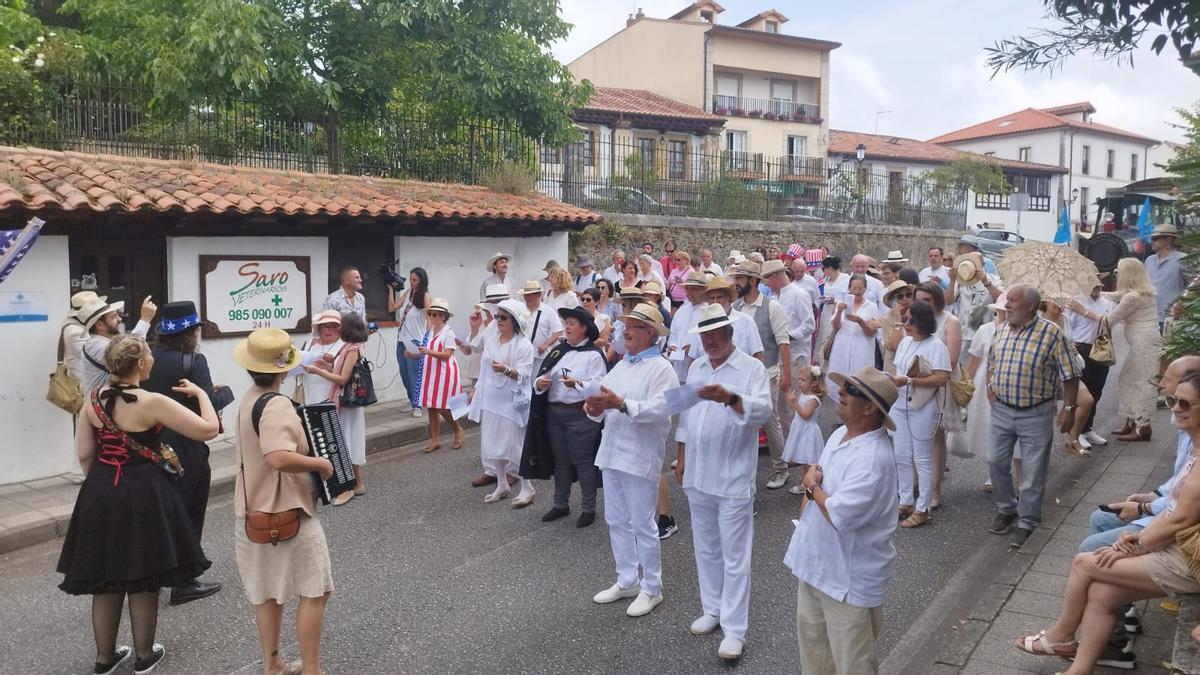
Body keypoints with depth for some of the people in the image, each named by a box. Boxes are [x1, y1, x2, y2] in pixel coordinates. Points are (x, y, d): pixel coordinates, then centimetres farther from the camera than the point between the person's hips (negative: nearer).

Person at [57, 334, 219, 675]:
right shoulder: (152, 403, -18)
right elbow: (209, 429, -17)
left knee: (105, 578, 17)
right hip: (144, 495, -5)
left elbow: (84, 455, 6)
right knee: (144, 580, 10)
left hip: (100, 496, 5)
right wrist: (201, 393, -2)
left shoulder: (92, 400, 0)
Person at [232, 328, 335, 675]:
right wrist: (319, 462, -24)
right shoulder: (276, 405, -24)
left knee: (268, 592, 18)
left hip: (256, 510, 9)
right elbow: (279, 458, -38)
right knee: (315, 590, 3)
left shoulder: (250, 399, 6)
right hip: (285, 512, -9)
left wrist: (302, 447, 13)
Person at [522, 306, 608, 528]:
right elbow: (541, 379, 10)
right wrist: (539, 383, -13)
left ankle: (588, 508, 14)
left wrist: (577, 384, -32)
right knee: (560, 460, 15)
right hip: (554, 412, 6)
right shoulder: (557, 351, 11)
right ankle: (561, 504, 28)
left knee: (583, 461, 2)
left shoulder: (593, 355, -7)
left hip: (580, 414, -6)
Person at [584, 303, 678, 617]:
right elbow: (605, 404, 9)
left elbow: (660, 410, -25)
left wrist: (621, 404, -33)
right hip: (612, 454, 8)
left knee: (643, 526, 2)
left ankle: (651, 589, 17)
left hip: (640, 458, -8)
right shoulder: (621, 366, 14)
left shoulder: (662, 369, -10)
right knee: (616, 521, 16)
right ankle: (627, 581, 31)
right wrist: (595, 407, -14)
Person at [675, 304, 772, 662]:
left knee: (734, 555, 2)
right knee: (706, 549, 18)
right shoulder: (695, 367, 9)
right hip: (697, 475, 6)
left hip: (733, 477, -6)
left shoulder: (752, 367, -9)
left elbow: (763, 410, -24)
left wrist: (730, 397, -42)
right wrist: (681, 458, 14)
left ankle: (735, 629, 10)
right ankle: (712, 609, 34)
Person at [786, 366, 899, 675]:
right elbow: (814, 479, 15)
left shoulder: (873, 459, -29)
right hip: (815, 563, 9)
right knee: (810, 635, 27)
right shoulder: (840, 434, 2)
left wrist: (812, 487, -15)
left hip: (849, 577, -9)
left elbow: (838, 515, -34)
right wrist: (802, 528, 11)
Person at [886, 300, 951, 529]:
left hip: (922, 409, -7)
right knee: (901, 458, 13)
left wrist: (909, 381, -24)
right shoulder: (905, 342, 9)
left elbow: (942, 378, -21)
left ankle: (922, 509, 14)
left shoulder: (935, 346, -14)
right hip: (899, 406, 7)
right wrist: (892, 380, -4)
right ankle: (905, 502, 26)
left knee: (922, 460, 4)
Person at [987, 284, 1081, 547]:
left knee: (1033, 471, 5)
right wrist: (989, 386, 4)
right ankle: (1005, 509, 32)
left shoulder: (1051, 333, -14)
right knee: (996, 461, 11)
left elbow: (1069, 375, -11)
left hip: (1036, 414, -5)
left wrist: (1068, 409, -12)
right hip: (1001, 410, 5)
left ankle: (1027, 522, 19)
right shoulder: (1001, 330, 4)